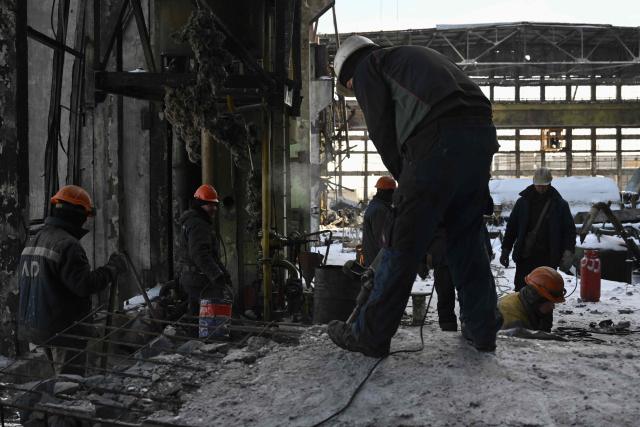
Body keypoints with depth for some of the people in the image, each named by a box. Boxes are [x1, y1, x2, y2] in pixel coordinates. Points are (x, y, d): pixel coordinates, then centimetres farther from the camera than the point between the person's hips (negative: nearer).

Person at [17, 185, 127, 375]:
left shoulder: (33, 240, 10)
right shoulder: (67, 245, -21)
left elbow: (23, 282, 17)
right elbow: (85, 284, -26)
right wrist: (113, 267, -14)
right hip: (64, 330, -9)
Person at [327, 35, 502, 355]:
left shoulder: (367, 67, 15)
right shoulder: (415, 56, 37)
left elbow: (382, 132, 4)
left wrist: (404, 179, 14)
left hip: (437, 140, -7)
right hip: (482, 136, 8)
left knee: (403, 245, -1)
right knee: (467, 240, 18)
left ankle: (371, 335, 10)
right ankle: (482, 328, 25)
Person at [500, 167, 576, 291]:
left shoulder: (560, 204, 3)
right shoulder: (523, 202, 6)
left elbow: (569, 230, 2)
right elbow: (511, 227, 10)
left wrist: (568, 253, -10)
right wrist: (505, 250, 7)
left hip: (548, 259, -1)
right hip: (525, 257, 1)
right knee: (521, 290, 2)